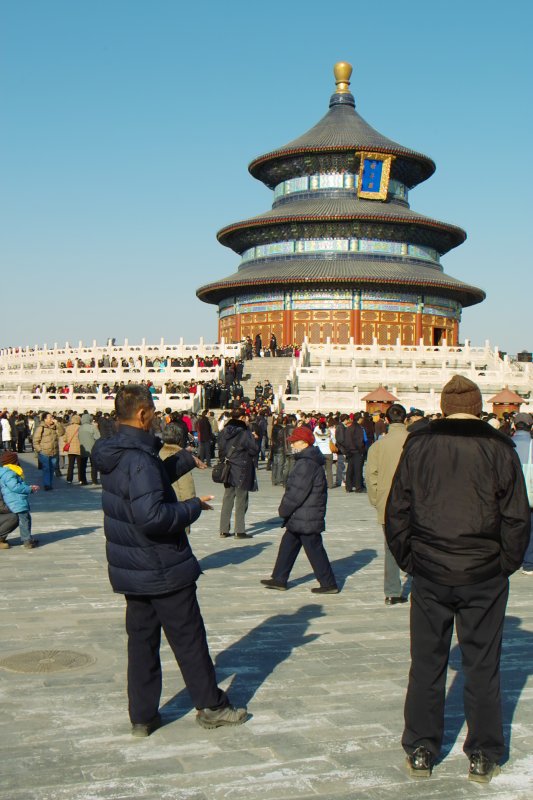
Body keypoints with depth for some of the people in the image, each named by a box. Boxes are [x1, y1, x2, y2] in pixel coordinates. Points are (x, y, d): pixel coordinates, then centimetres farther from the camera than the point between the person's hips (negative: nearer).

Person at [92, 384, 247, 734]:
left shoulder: (115, 454, 5)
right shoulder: (139, 458, -25)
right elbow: (151, 515, -32)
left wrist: (184, 460, 21)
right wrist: (193, 507, -18)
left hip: (131, 570, 9)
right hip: (163, 570, -9)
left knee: (141, 639, 15)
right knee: (189, 638, 6)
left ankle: (143, 716, 21)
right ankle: (211, 706, 19)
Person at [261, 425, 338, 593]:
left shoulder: (306, 464, -22)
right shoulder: (305, 461, 13)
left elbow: (297, 491, -23)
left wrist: (284, 509, -11)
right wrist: (286, 509, 17)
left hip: (306, 518, -11)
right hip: (300, 517, 11)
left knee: (314, 550, -2)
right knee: (288, 544, 16)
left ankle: (329, 584, 6)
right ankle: (279, 579, 24)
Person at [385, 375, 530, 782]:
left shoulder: (418, 445, -1)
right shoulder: (499, 448, -5)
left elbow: (396, 512, 1)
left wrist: (408, 560, 11)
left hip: (429, 574, 1)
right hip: (484, 577, -1)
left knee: (426, 664, 11)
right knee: (482, 666, 10)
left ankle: (421, 751, 18)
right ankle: (483, 756, 18)